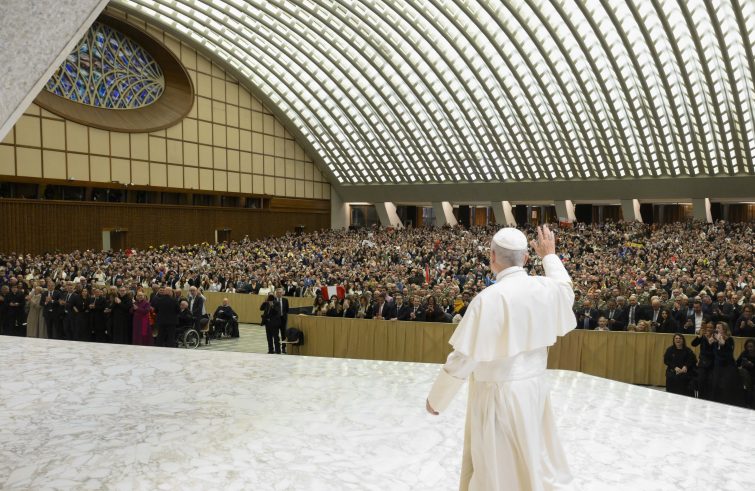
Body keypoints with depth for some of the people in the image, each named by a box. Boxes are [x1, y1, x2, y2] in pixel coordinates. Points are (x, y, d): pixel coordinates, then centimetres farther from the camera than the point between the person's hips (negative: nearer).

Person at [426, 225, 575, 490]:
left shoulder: (489, 298, -23)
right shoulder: (544, 288, -6)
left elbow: (463, 358, -20)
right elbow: (565, 291, 21)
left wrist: (436, 398, -8)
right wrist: (550, 256, 31)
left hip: (497, 394, -6)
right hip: (534, 387, 6)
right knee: (530, 462, 27)